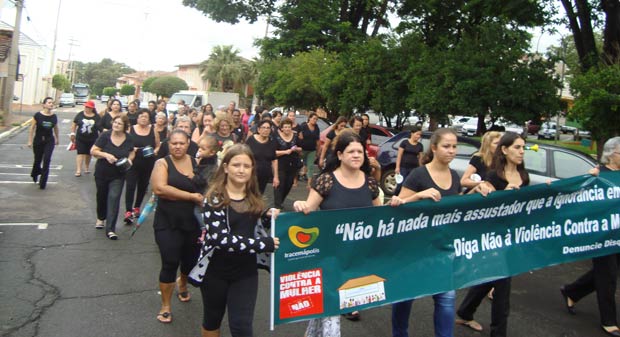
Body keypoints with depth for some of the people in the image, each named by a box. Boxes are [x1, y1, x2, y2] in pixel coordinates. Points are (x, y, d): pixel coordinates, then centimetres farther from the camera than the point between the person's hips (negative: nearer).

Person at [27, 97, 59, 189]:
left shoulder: (54, 116, -1)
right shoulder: (38, 115, -8)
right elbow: (32, 128, -4)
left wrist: (57, 139, 22)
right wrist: (30, 141, -5)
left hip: (49, 141, 1)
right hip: (38, 140, -1)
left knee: (47, 160, -10)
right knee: (37, 160, 12)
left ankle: (43, 183, -4)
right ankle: (35, 174, 45)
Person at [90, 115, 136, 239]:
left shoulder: (128, 139, -6)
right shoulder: (105, 136, -13)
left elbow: (132, 153, 11)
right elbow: (93, 151, -11)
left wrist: (129, 159, -11)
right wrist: (106, 155, -27)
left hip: (118, 175, 0)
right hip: (102, 173, 0)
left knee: (114, 198, -10)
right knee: (101, 196, 18)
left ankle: (110, 229, -9)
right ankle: (100, 218, 46)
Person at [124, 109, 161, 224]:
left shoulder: (153, 130, 3)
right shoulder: (131, 129, 0)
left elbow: (158, 145, 8)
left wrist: (155, 152, -11)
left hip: (148, 164, 2)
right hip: (133, 162, -2)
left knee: (143, 186, 13)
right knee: (130, 185, -10)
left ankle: (136, 207, 31)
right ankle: (128, 211, -11)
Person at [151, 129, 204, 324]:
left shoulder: (197, 163, 4)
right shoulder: (163, 163, -5)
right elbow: (159, 188, -21)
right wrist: (191, 196, -20)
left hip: (193, 222, 3)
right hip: (168, 223, -3)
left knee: (191, 260, 16)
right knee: (170, 263, -4)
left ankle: (182, 284, 51)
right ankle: (166, 306, 19)